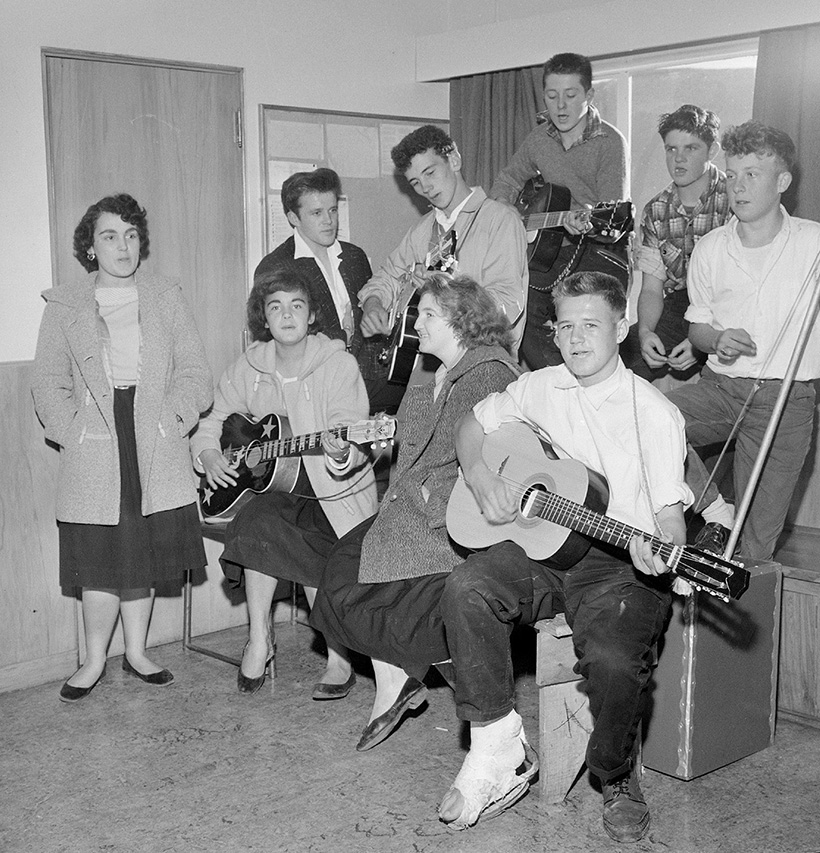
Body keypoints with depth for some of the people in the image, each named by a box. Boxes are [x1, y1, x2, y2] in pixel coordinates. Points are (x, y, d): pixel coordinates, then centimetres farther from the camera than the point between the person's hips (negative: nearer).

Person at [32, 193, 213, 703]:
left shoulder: (166, 298, 10)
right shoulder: (64, 305, 8)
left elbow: (195, 374, 6)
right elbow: (50, 383, 5)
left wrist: (170, 420, -8)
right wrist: (73, 432, -8)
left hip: (157, 449, 1)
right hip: (93, 455, -1)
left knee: (144, 555, 6)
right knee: (100, 560, -2)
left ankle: (137, 651, 21)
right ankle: (94, 661, 14)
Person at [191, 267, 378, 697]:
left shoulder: (338, 363, -9)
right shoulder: (248, 368, 4)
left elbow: (354, 445, -18)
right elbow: (211, 425, 16)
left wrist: (342, 455, -40)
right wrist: (208, 456, -4)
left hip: (335, 490, -3)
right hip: (273, 485, 3)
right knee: (259, 521, -29)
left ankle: (338, 657, -9)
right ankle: (259, 639, -15)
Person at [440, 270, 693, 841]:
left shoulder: (654, 413, -5)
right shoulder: (541, 389, 9)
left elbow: (671, 511, -7)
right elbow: (472, 424, 22)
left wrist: (660, 552, -31)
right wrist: (482, 481, 2)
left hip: (622, 562, -4)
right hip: (543, 546, 4)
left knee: (613, 659, -32)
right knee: (466, 588, -25)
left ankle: (617, 778, 2)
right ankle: (496, 751, -14)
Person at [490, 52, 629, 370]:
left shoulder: (609, 141, -9)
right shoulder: (539, 138, 8)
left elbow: (615, 211, -17)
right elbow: (508, 178, 25)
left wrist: (586, 220, -38)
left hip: (602, 250, -5)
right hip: (551, 248, 6)